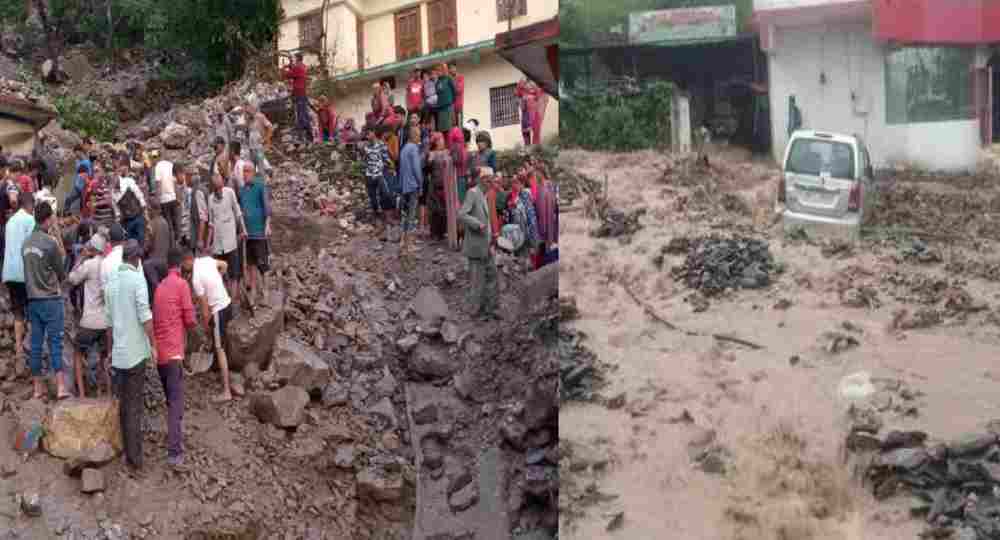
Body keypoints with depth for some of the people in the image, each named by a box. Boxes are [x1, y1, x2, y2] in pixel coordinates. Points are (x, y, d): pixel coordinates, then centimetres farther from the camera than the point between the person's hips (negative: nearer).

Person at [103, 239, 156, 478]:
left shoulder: (110, 281, 8)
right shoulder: (137, 279, -12)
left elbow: (109, 320, 13)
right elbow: (145, 316, -18)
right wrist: (153, 345, -8)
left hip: (119, 352, 6)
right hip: (136, 351, -6)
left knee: (124, 404, 14)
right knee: (134, 407, -3)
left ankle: (129, 456, 20)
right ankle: (134, 461, 0)